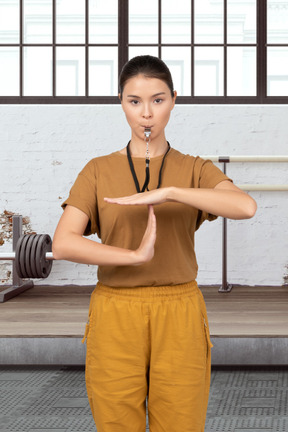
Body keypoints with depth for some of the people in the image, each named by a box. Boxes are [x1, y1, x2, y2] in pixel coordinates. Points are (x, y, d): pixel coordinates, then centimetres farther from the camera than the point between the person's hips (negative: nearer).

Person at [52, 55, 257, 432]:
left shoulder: (195, 171, 5)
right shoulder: (98, 171, 5)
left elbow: (246, 206, -17)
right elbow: (62, 244, -9)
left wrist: (166, 192, -25)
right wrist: (136, 255, -20)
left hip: (180, 319, 0)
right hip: (115, 318, 0)